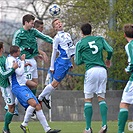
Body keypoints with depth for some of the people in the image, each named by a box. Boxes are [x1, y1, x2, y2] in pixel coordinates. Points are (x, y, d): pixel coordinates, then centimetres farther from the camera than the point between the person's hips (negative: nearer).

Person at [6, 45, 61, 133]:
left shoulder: (16, 59, 17)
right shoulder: (10, 60, -12)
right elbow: (19, 72, -17)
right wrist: (22, 61, -8)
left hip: (24, 86, 10)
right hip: (17, 87, -10)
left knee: (38, 106, 2)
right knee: (33, 103, -29)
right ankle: (24, 125, -16)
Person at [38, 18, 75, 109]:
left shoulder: (67, 35, 14)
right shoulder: (57, 37, -9)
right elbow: (54, 52, -7)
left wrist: (70, 63, 22)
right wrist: (52, 66, -7)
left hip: (67, 61, 7)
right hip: (61, 61, -7)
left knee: (57, 83, 9)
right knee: (55, 83, -7)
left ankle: (46, 98, 21)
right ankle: (40, 98, 4)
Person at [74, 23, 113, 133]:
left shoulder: (80, 44, 6)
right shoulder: (99, 39, 13)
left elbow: (78, 62, 5)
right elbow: (110, 50, 2)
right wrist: (108, 60, 22)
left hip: (91, 70, -3)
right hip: (102, 69, 3)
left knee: (88, 99, 3)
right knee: (101, 98, 9)